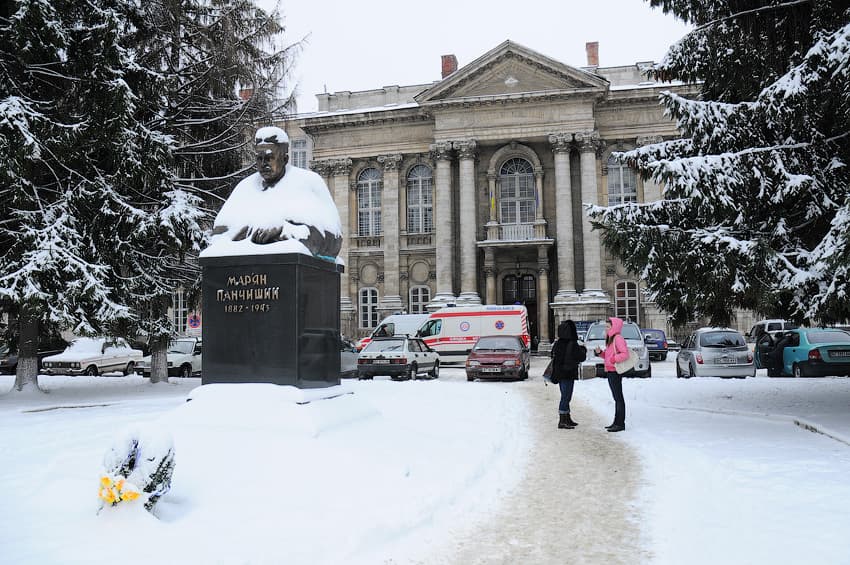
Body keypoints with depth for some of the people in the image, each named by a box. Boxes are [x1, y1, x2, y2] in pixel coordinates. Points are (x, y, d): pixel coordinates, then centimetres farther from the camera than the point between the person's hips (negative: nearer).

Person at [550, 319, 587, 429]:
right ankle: (562, 421, -1)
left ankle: (567, 419, 25)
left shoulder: (557, 343, 2)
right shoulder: (573, 345, -18)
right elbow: (581, 357, -11)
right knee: (566, 397, -2)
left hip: (559, 373, 7)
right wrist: (583, 349, 10)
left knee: (565, 396, 17)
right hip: (569, 374, -7)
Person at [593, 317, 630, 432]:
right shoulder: (610, 339, 18)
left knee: (619, 397, -6)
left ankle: (620, 424, -2)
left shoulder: (618, 338, -14)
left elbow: (625, 354, -23)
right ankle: (617, 422, 21)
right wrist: (599, 353, 5)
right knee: (616, 398, 14)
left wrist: (613, 360, -23)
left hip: (615, 372, -10)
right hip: (610, 372, 10)